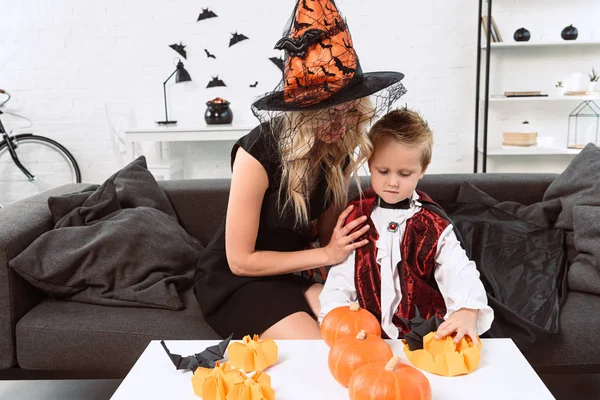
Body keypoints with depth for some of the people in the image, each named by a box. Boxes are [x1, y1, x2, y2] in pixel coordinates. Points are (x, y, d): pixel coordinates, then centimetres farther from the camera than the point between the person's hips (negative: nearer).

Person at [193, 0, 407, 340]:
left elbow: (328, 236, 5)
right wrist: (327, 254, -21)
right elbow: (240, 260, -20)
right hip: (237, 281, -5)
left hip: (293, 272, 6)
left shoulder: (338, 148, -7)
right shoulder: (258, 153, -26)